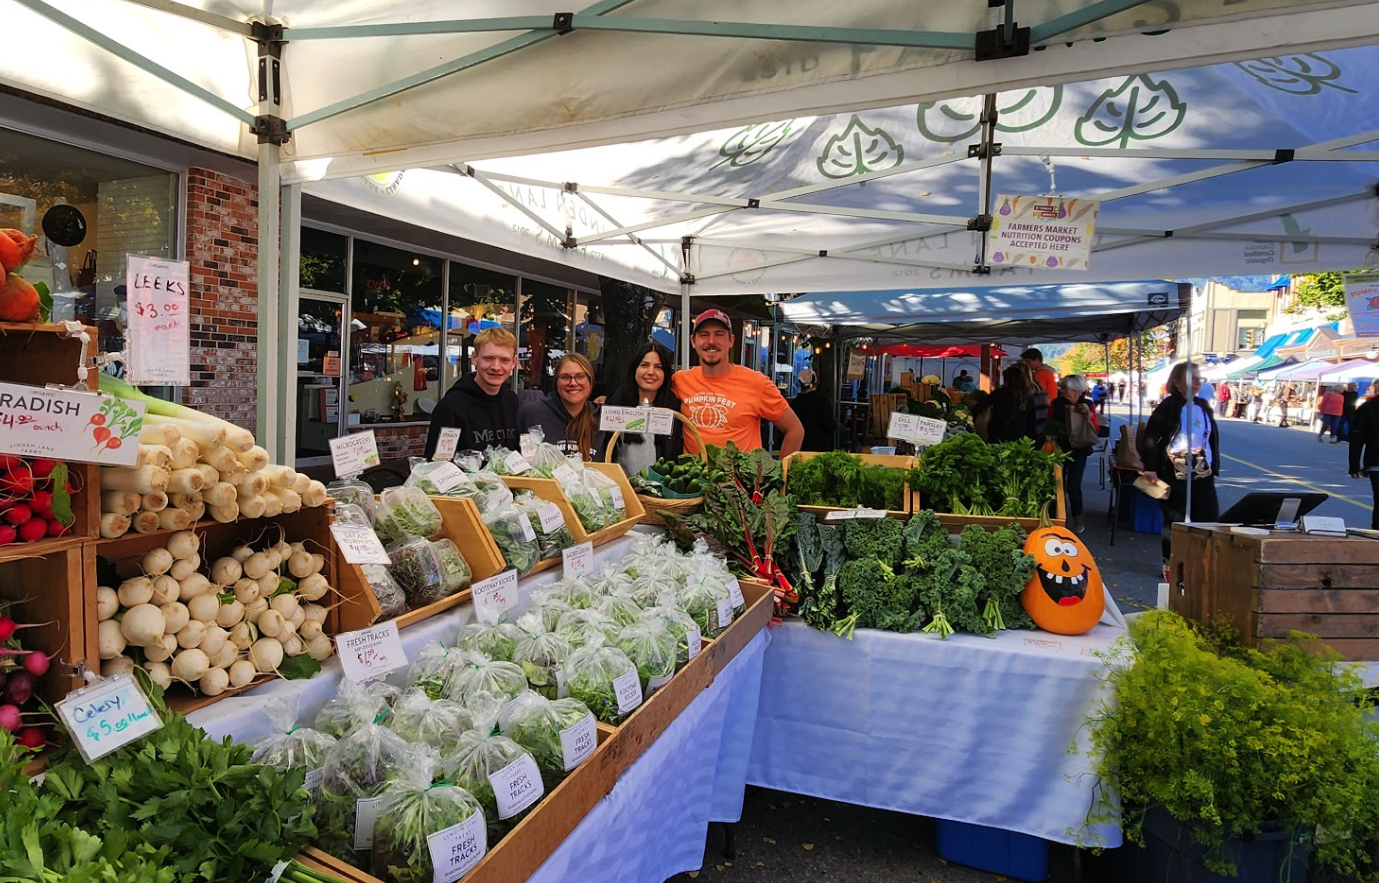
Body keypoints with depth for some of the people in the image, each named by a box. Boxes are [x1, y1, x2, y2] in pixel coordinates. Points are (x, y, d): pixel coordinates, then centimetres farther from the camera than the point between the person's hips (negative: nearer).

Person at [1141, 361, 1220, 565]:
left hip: (1202, 474, 6)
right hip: (1175, 475, -6)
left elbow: (1214, 439, 17)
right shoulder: (1168, 406, -8)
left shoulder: (1203, 406, 11)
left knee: (1210, 518, 3)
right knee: (1175, 521, 2)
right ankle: (1170, 563, 14)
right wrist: (1150, 468, -14)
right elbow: (1151, 436, -10)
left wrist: (1214, 468, 15)